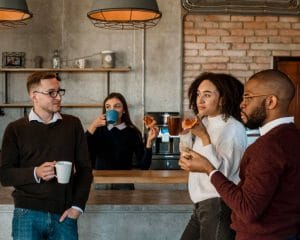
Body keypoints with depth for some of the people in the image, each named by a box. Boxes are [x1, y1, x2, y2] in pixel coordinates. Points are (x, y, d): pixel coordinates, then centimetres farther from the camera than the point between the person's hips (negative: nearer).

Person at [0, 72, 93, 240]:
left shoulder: (73, 124, 7)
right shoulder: (15, 129, 3)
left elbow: (85, 168, 7)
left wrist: (78, 205, -2)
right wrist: (35, 173, -17)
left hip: (64, 215, 1)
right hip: (28, 215, -1)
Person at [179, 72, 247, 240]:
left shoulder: (233, 128, -17)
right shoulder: (205, 122, 9)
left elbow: (222, 173, -24)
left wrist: (204, 137, -24)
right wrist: (186, 133, 0)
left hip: (219, 206, -8)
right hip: (202, 205, 8)